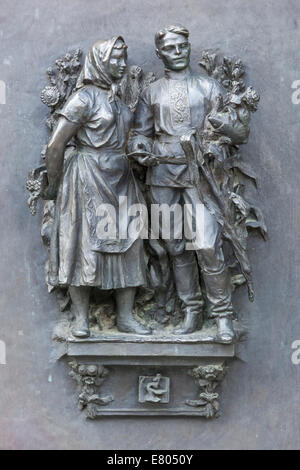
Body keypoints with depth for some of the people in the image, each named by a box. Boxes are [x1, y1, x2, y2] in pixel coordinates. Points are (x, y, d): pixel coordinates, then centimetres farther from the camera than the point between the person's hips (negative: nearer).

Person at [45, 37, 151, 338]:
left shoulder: (118, 98, 13)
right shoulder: (84, 98, -9)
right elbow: (55, 146, -11)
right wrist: (54, 185, -3)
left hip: (120, 180, 7)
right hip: (88, 181, -7)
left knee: (127, 245, 4)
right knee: (84, 244, -4)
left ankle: (125, 317, 10)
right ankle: (81, 318, 4)